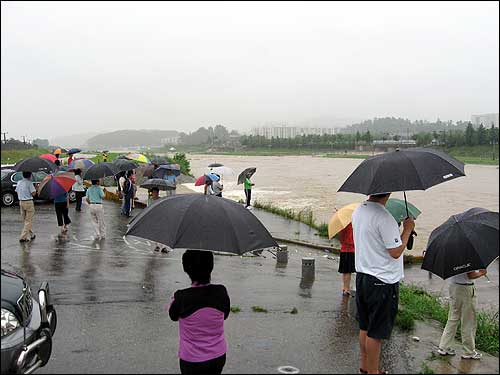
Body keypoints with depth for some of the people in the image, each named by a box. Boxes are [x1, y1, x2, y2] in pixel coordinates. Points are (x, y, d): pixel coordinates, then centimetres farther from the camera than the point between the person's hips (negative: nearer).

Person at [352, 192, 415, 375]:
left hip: (362, 276, 9)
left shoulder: (357, 212, 6)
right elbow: (396, 252, -19)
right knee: (376, 332, 4)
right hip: (382, 281, -9)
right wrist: (407, 229, -6)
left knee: (364, 327, 19)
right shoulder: (384, 217, -22)